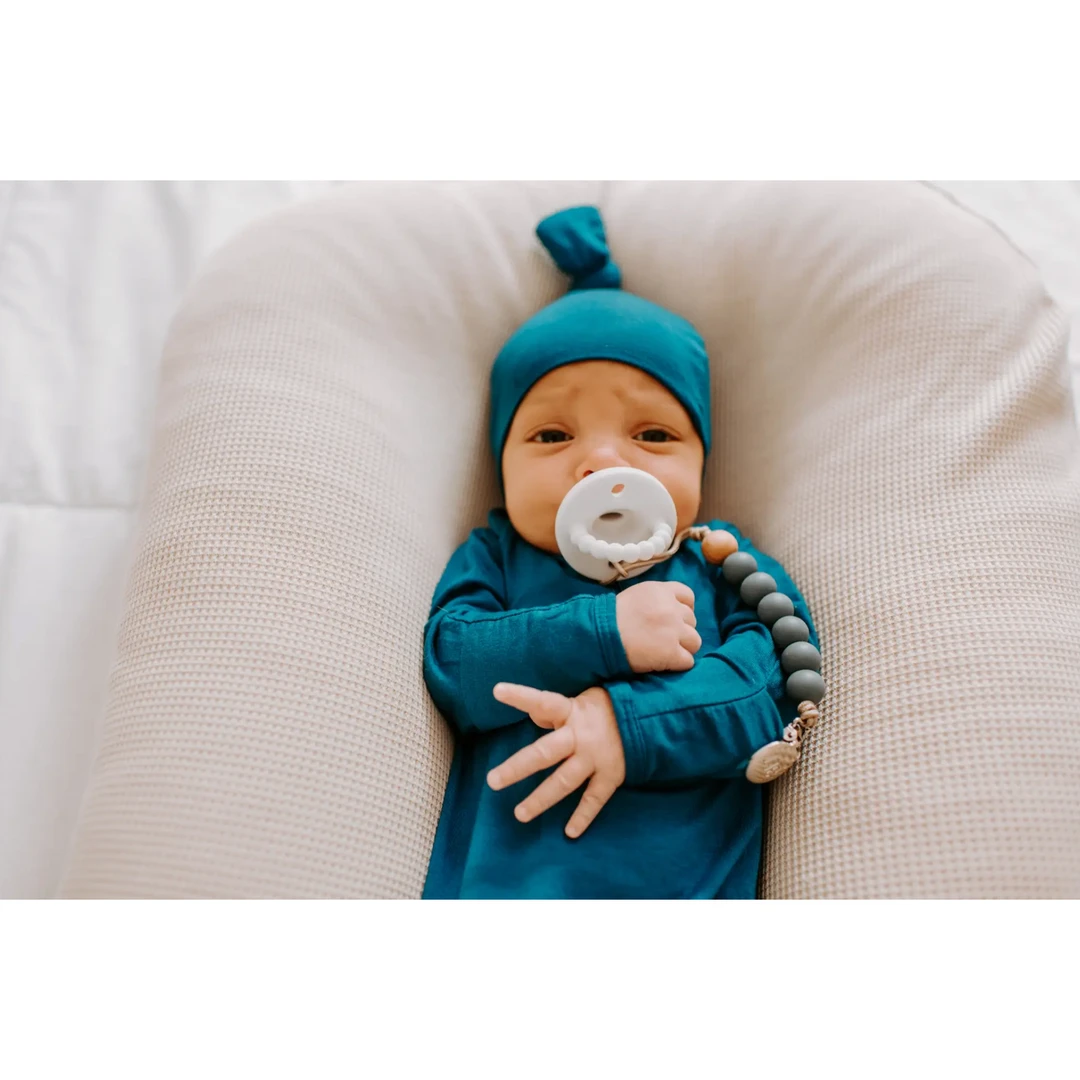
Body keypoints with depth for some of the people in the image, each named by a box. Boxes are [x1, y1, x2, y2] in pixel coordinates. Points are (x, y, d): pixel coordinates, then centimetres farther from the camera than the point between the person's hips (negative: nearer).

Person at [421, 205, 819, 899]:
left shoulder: (720, 563, 16)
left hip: (686, 879, 1)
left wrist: (631, 722, -14)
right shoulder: (495, 556, 18)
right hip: (500, 872, -1)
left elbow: (779, 677, 0)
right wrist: (603, 633, -8)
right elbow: (449, 664, 2)